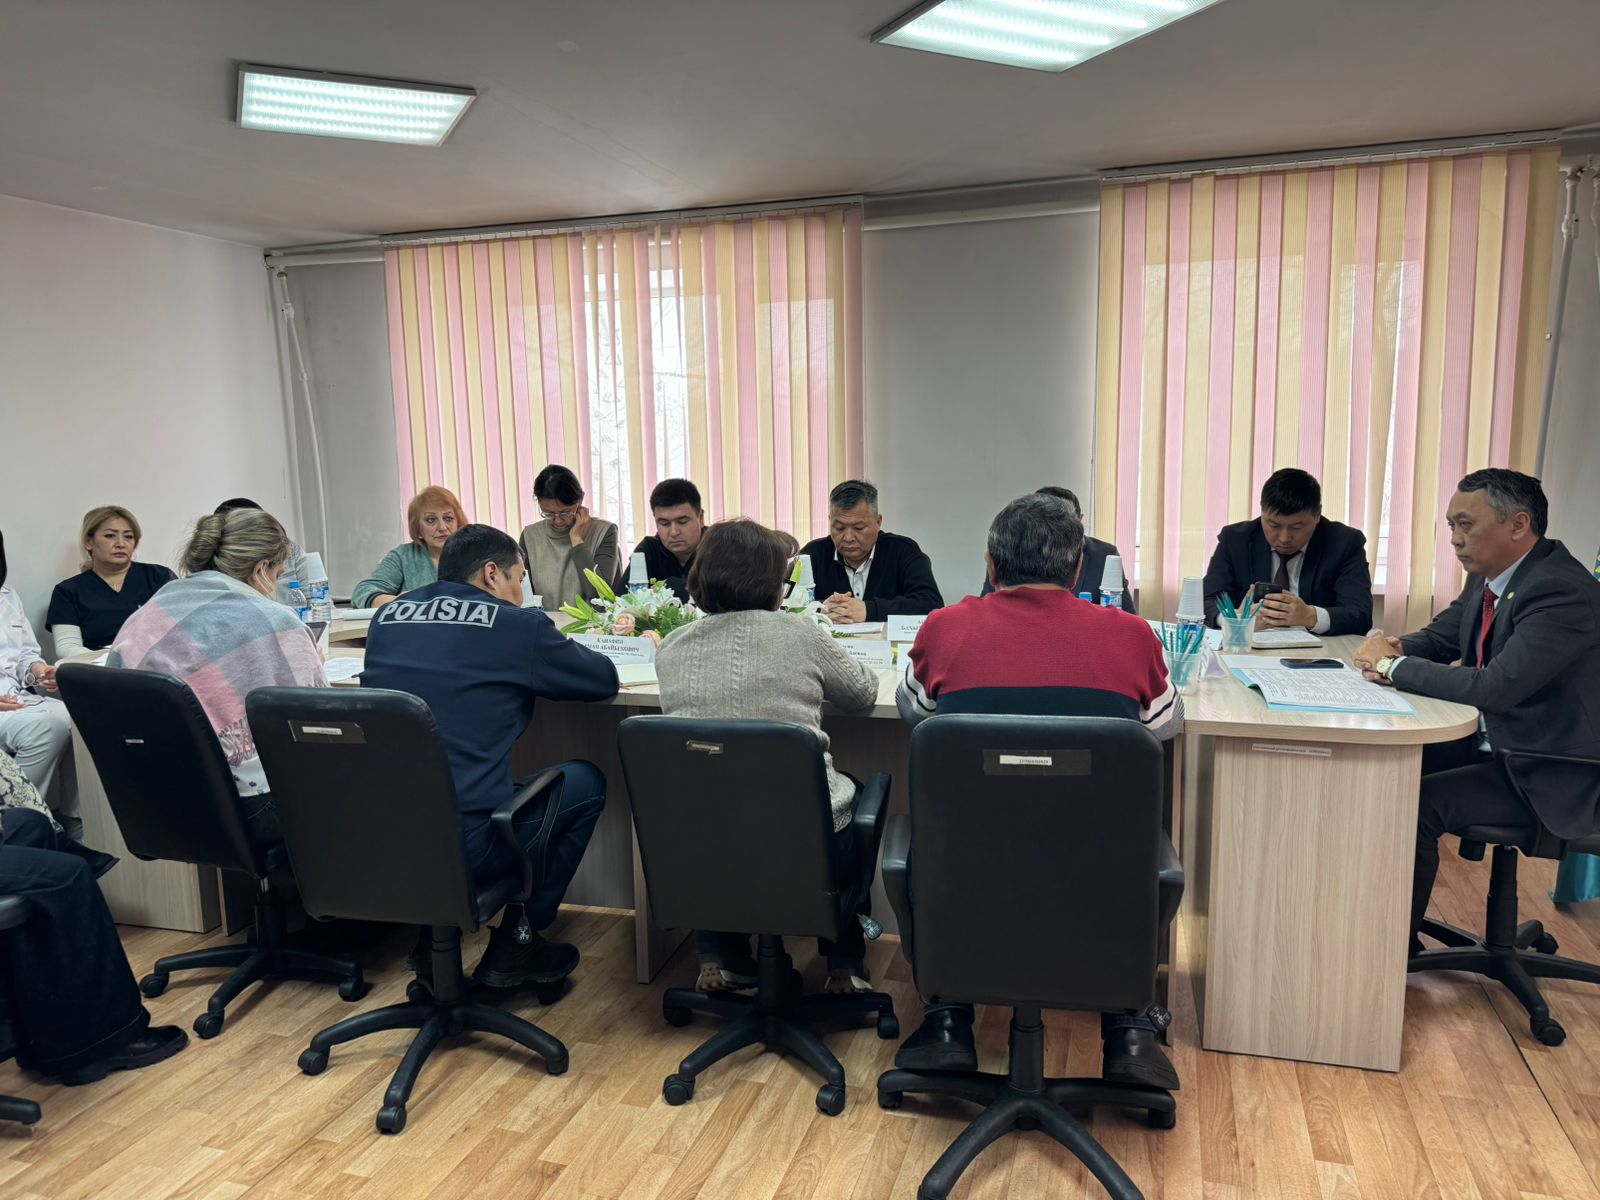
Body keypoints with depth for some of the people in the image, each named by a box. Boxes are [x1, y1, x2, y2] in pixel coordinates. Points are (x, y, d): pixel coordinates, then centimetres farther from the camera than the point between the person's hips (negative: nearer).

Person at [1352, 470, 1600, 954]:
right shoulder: (1487, 578, 3)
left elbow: (1496, 688, -33)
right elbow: (1439, 637, 15)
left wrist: (1394, 666, -23)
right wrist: (1391, 648, -9)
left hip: (1549, 777, -9)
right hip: (1491, 742, 9)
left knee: (1415, 804, -22)